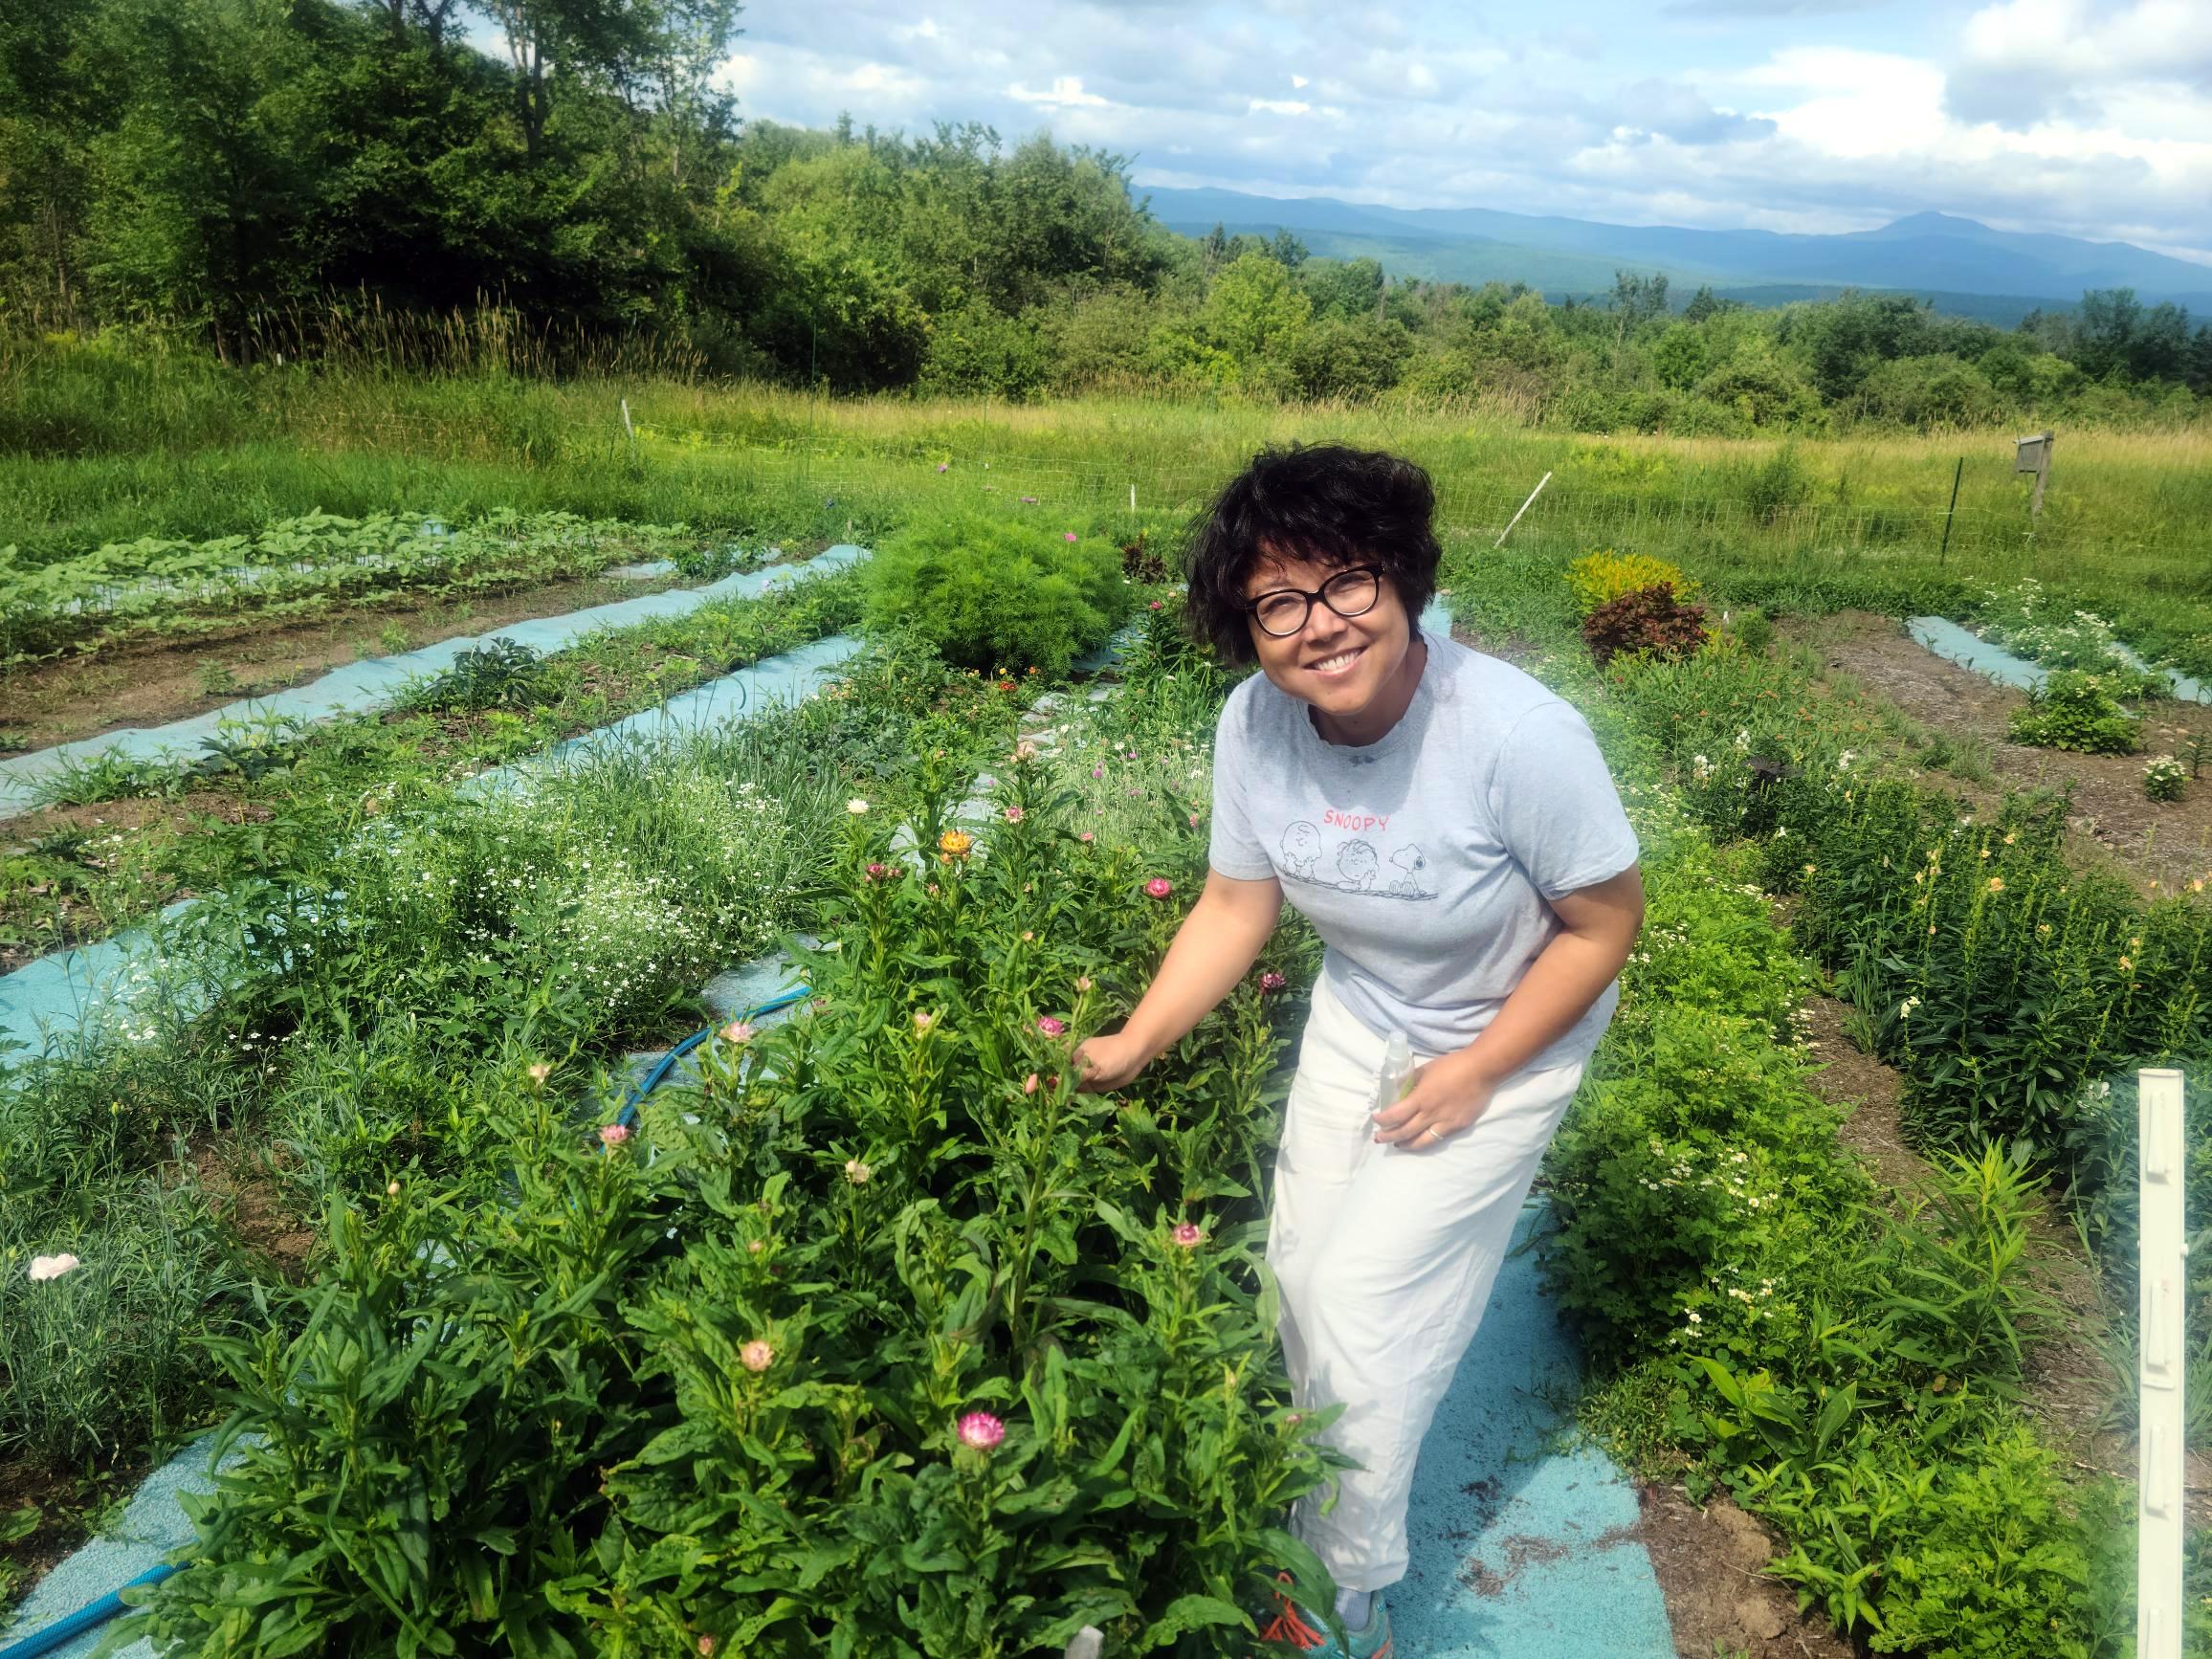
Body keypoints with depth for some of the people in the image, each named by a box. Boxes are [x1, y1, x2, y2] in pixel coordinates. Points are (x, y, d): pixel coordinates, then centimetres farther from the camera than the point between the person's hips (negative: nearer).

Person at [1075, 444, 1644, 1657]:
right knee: (1304, 1273, 11)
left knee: (1364, 1298, -4)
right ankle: (1339, 1498, 43)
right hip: (1356, 1019, 5)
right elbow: (1234, 909, -6)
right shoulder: (1253, 726, -20)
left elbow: (1607, 922, -20)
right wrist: (1136, 1045, -11)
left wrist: (1473, 1075, -18)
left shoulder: (1519, 736, -34)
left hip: (1507, 1040, -5)